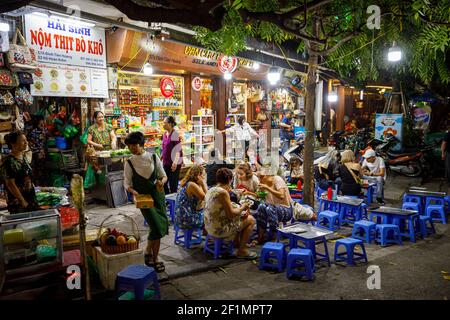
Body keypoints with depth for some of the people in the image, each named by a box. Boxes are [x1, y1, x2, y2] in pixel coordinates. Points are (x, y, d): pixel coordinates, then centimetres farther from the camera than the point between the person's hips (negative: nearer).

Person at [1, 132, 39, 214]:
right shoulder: (9, 162, -17)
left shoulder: (24, 158, 8)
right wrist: (23, 201, -16)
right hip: (17, 203, -8)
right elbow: (10, 184, -18)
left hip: (31, 199, 8)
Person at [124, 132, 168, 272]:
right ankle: (155, 260, 6)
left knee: (162, 226, 8)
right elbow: (127, 184, -1)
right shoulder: (129, 163, -4)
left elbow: (164, 175, 7)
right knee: (156, 227, -12)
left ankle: (149, 252, 33)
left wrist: (162, 181, -15)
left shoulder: (153, 158, 0)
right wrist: (133, 191, -21)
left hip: (158, 195, 3)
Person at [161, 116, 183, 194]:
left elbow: (178, 150, -21)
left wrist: (175, 162, -30)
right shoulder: (165, 134, 9)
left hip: (174, 164, -8)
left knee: (173, 184, 0)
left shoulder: (175, 134, -15)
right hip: (166, 162, 8)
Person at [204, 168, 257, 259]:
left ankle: (237, 242, 39)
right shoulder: (223, 192, -21)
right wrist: (242, 208, -4)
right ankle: (242, 250, 10)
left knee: (241, 217, 28)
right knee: (250, 220, 6)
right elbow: (231, 214, -21)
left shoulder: (211, 190, 6)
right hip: (220, 229, -9)